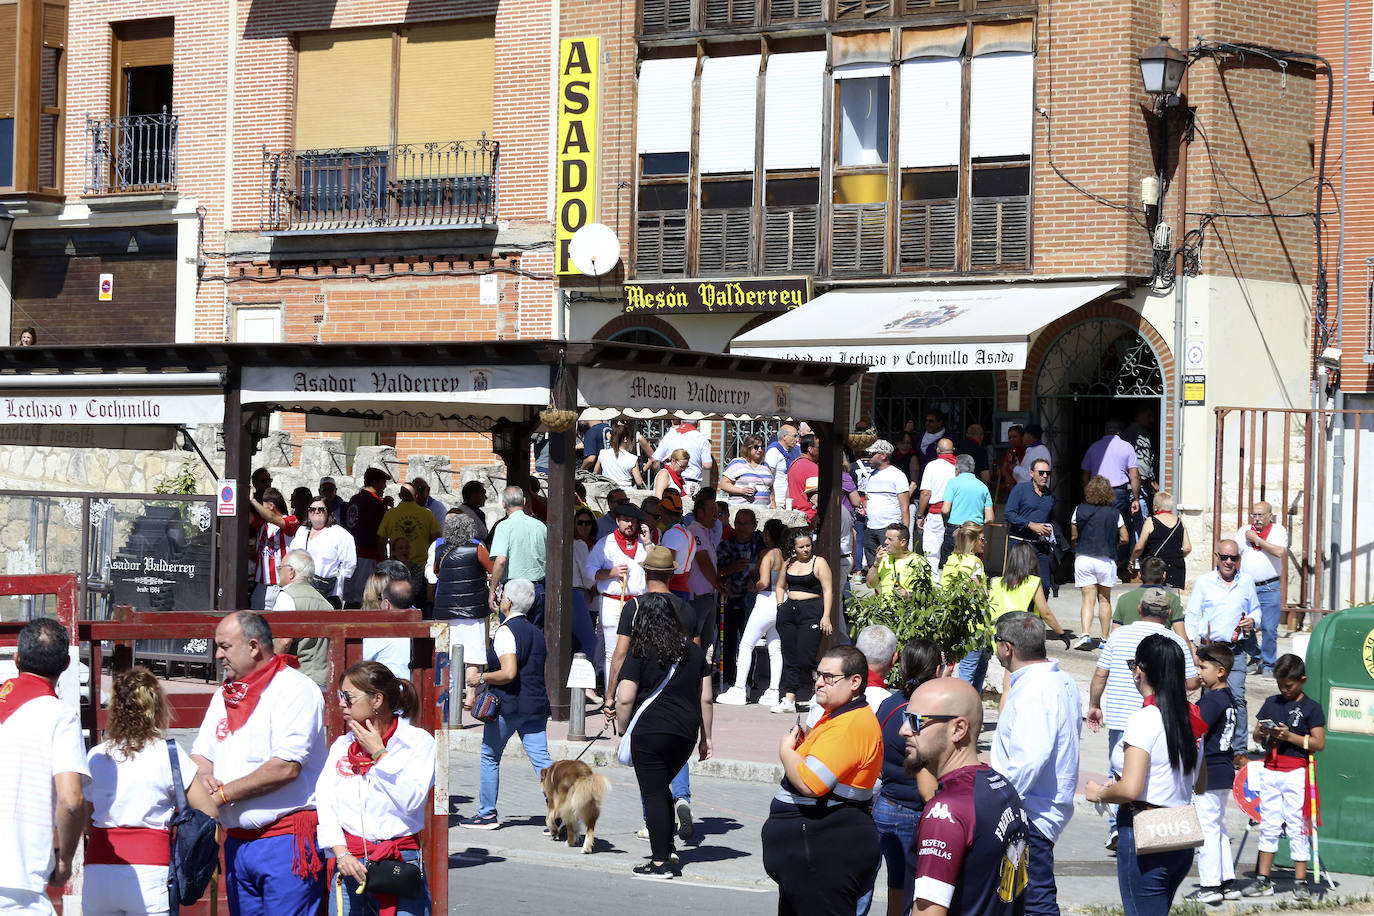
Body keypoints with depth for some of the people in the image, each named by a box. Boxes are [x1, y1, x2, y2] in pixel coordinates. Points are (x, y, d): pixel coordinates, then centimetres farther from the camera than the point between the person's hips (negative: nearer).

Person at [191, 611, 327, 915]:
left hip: (287, 842, -8)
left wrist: (223, 794, -13)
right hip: (237, 842, 8)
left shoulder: (295, 689, -9)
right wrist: (204, 777, -5)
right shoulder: (224, 695, 18)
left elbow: (286, 766, -19)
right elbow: (200, 754, 20)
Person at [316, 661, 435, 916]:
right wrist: (341, 854, -9)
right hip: (349, 864, 4)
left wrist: (378, 754, -8)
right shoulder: (341, 746, 12)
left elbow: (412, 800, -11)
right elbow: (323, 804, 4)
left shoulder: (417, 741, 0)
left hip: (400, 864, -3)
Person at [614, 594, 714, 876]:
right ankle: (668, 851, 18)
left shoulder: (641, 654, -6)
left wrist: (622, 731, 3)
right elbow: (705, 698, 9)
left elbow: (625, 699, -12)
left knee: (653, 794, 1)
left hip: (650, 732, -5)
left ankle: (660, 862, 2)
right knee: (661, 788, 22)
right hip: (685, 734, 5)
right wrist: (706, 737, 16)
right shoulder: (693, 650, 7)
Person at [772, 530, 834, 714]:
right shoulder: (789, 564, 15)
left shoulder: (819, 563, -1)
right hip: (789, 611, 6)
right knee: (790, 657, 3)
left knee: (804, 656, -13)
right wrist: (781, 606, 13)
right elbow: (780, 586, 28)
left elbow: (827, 590, -5)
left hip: (811, 612, -6)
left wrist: (826, 616, -13)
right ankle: (789, 700, 4)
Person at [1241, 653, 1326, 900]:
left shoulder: (1311, 707, -3)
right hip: (1270, 770, 5)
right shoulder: (1271, 703, 12)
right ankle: (1263, 880, 11)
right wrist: (1260, 732, -6)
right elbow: (1256, 735, 17)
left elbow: (1319, 743, -8)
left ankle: (1300, 881, 2)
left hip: (1296, 771, -5)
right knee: (1268, 825, 7)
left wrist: (1290, 736, -17)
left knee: (1297, 827, -3)